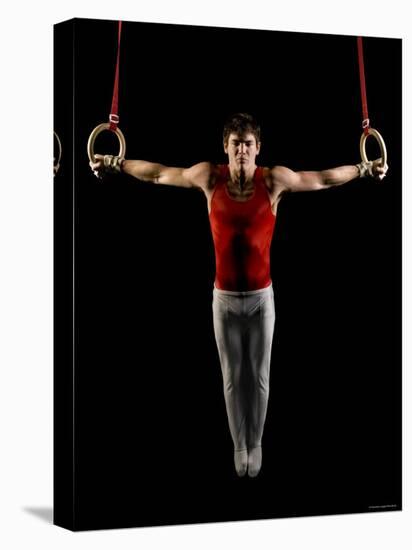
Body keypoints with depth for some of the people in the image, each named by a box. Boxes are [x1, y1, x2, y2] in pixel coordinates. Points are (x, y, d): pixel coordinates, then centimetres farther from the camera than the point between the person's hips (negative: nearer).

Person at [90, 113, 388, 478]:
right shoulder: (210, 177, -7)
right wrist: (116, 164, 8)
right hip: (224, 297, 0)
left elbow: (324, 179, 1)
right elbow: (158, 174, 4)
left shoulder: (274, 180, -9)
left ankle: (255, 444, 28)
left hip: (261, 296, 0)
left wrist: (364, 169, 0)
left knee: (259, 376, 10)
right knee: (232, 377, 10)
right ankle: (239, 446, 26)